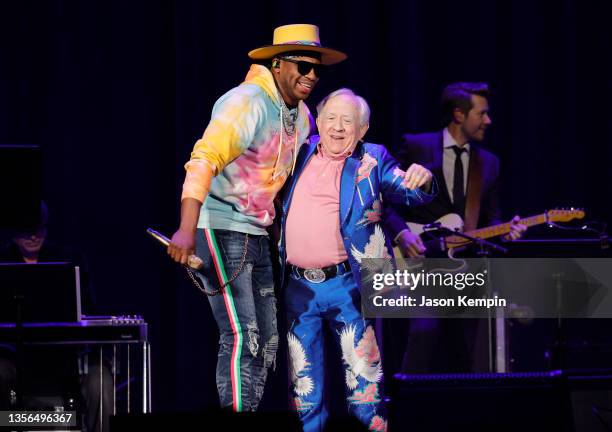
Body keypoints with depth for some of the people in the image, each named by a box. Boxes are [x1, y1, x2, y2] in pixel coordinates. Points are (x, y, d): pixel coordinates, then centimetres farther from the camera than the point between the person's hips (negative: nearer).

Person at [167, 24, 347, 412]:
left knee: (266, 341, 11)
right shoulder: (247, 104, -19)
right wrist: (187, 230, -42)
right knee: (241, 337, -16)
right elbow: (204, 159, -31)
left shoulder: (301, 115, 8)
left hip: (257, 233, 9)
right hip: (221, 230, -9)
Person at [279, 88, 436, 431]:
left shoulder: (372, 160, 2)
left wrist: (421, 181, -28)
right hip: (298, 286, 3)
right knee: (303, 377, 10)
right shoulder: (303, 153, 10)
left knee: (363, 374, -1)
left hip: (346, 285, -3)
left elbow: (406, 192, -7)